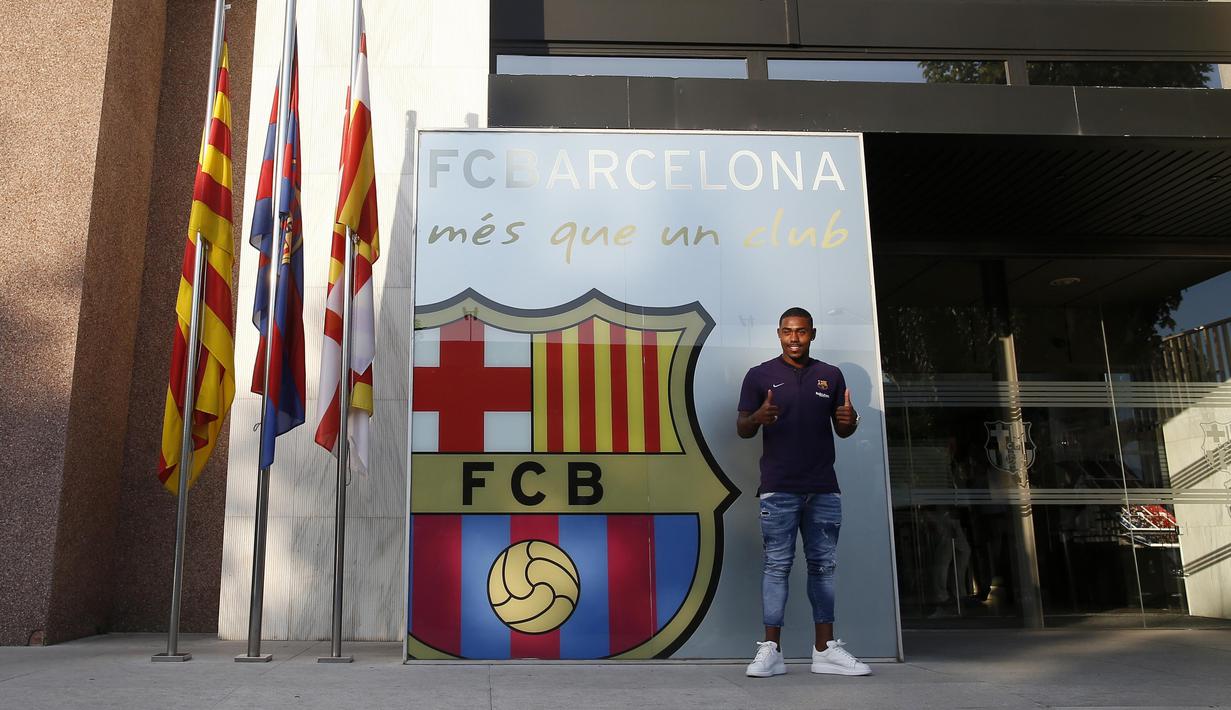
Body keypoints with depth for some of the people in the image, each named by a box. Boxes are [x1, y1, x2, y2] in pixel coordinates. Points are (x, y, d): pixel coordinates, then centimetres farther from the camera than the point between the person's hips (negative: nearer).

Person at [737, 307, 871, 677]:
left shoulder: (831, 376, 12)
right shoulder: (760, 375, 4)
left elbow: (842, 431, 15)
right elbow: (742, 429, 2)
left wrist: (849, 420, -9)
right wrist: (758, 417, -20)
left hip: (823, 488, 3)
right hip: (779, 489, -3)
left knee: (823, 564, 6)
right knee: (777, 565, -3)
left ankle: (824, 650, 13)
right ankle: (771, 650, 0)